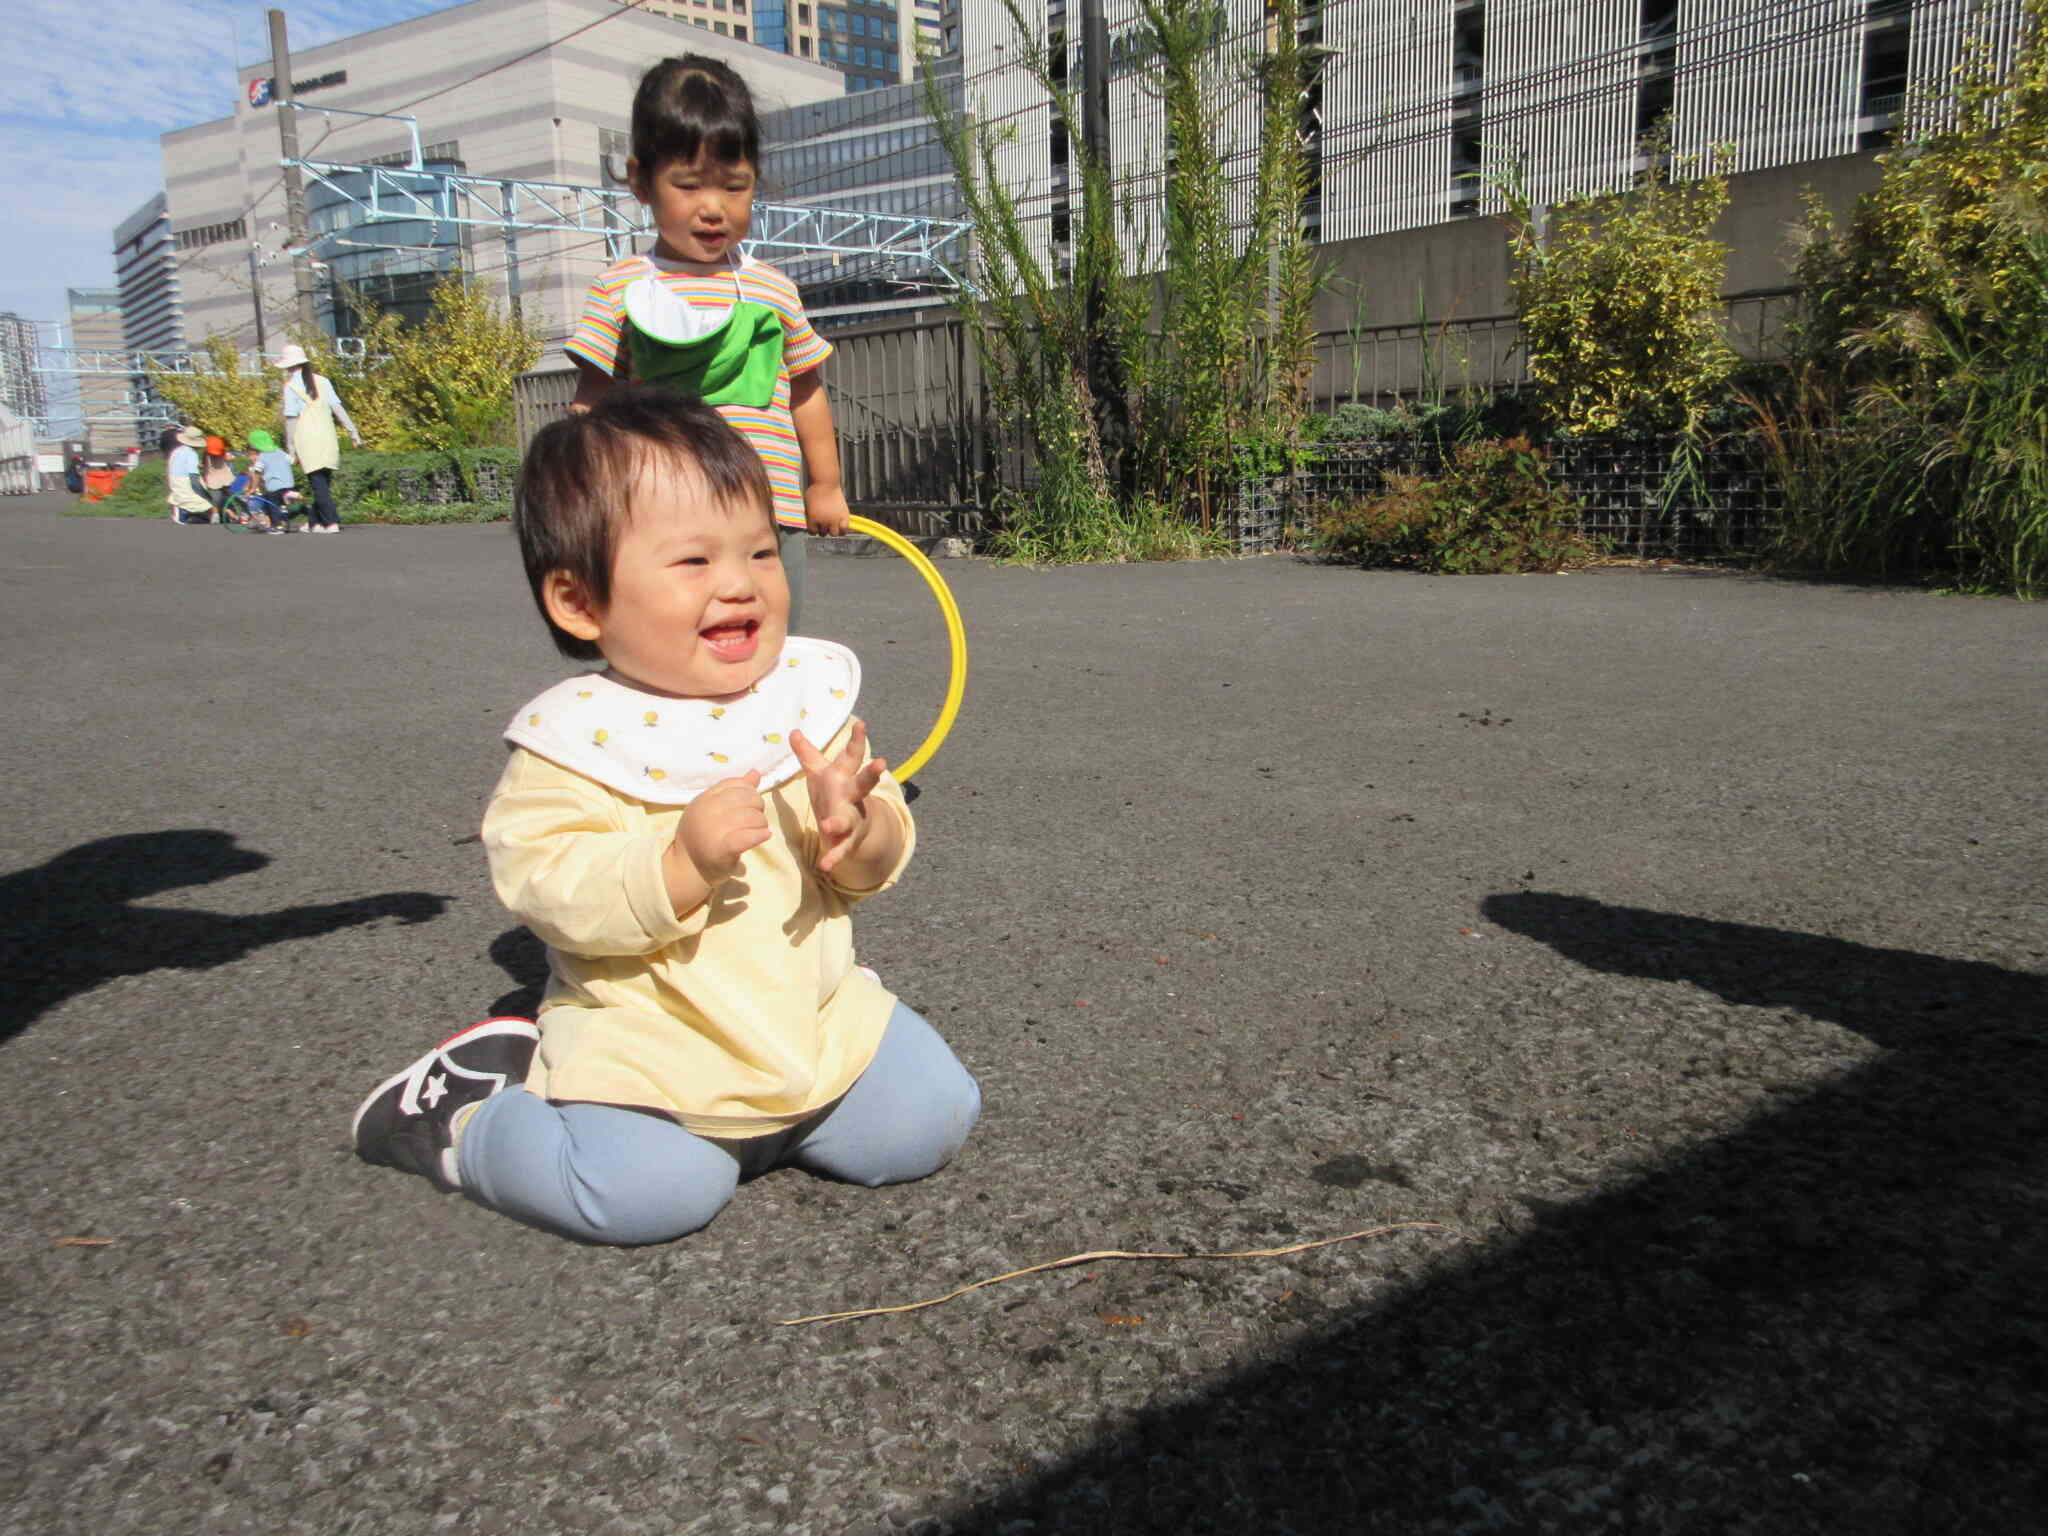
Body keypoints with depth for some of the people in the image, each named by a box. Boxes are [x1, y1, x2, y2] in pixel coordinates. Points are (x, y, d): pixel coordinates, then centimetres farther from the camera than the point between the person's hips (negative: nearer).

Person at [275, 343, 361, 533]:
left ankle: (331, 522, -13)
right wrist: (352, 431, 4)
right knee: (323, 482, 12)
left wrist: (291, 448, -4)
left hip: (307, 440, -5)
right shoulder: (322, 381, 7)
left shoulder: (291, 386, -5)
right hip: (328, 438, 5)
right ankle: (315, 521, 19)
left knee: (318, 483, -4)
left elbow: (291, 419, -7)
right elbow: (337, 407, 2)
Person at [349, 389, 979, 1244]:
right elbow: (547, 890, -18)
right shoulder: (575, 742, -11)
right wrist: (684, 863, -33)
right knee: (651, 1190, -23)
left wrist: (857, 833, -22)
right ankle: (461, 1117, 7)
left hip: (819, 1022, 5)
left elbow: (878, 864, 2)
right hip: (644, 1043, -4)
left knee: (931, 1118, -4)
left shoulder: (807, 699, 1)